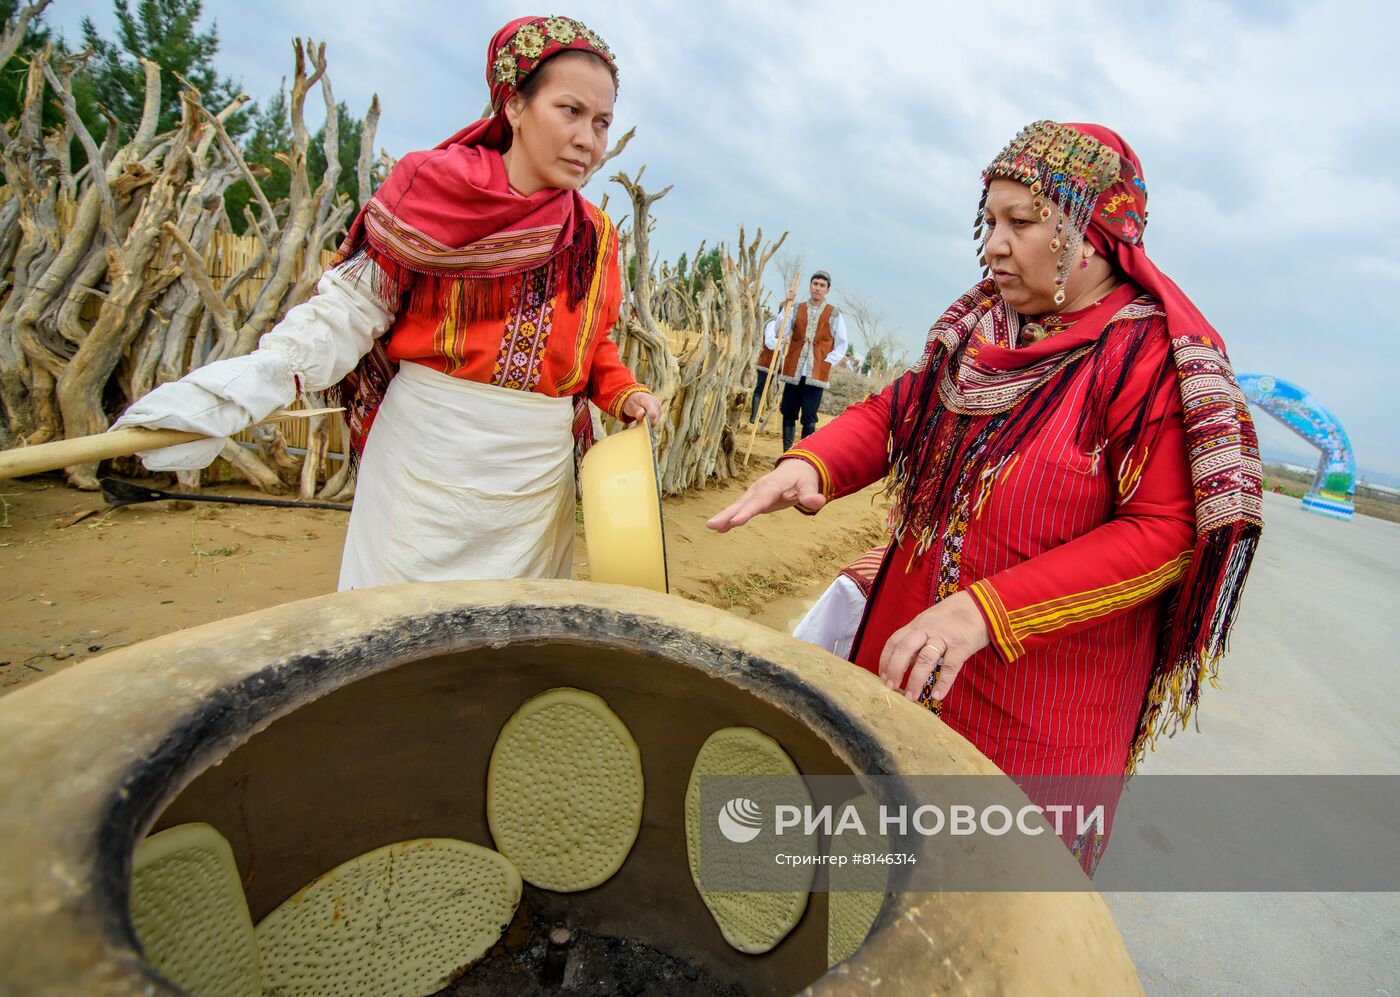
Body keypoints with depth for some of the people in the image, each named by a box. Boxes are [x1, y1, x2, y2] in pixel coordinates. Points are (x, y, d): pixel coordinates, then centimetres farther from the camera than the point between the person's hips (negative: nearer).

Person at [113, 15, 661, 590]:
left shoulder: (596, 239, 7)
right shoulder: (437, 186, -4)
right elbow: (348, 310, -5)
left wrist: (623, 394, -3)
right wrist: (244, 388, -17)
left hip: (537, 473, 4)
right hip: (426, 454, -3)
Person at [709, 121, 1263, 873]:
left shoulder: (1158, 357, -15)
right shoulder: (984, 327, 4)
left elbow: (1162, 535, -21)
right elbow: (895, 411, 6)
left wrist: (985, 610, -29)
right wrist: (812, 465, -16)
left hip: (1038, 689, -6)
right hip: (910, 654, 6)